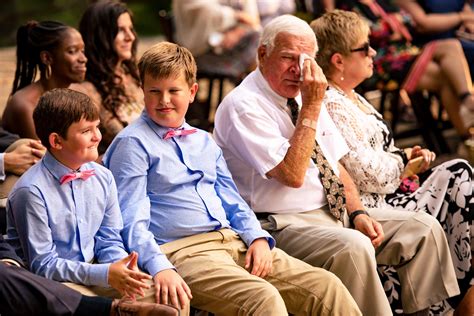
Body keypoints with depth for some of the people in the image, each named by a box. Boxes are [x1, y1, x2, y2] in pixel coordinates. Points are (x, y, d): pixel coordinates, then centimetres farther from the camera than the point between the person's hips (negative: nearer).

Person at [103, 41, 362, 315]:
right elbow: (132, 220, -7)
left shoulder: (204, 141, 23)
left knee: (326, 286, -9)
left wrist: (258, 238, 3)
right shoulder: (132, 144, 1)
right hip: (183, 250, -7)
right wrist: (160, 268, -23)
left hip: (235, 241, 7)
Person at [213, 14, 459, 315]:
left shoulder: (307, 96, 13)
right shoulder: (242, 106, -13)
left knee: (424, 228, -3)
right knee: (353, 247, -35)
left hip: (336, 212, 9)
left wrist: (358, 212, 0)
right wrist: (312, 106, -19)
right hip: (283, 224, -8)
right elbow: (292, 175, -22)